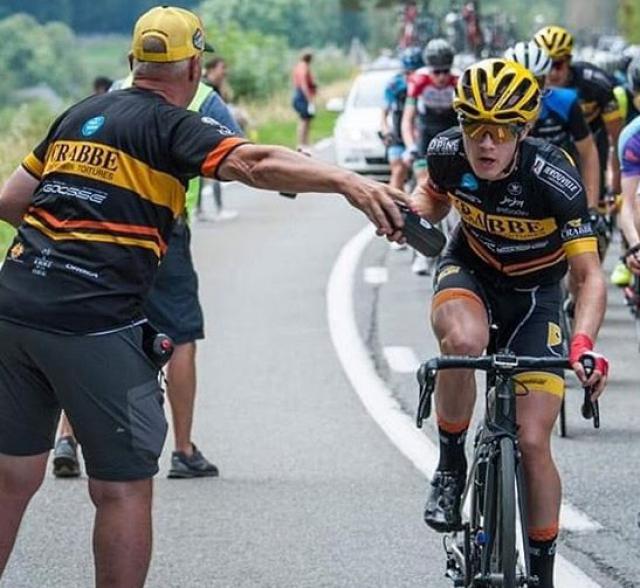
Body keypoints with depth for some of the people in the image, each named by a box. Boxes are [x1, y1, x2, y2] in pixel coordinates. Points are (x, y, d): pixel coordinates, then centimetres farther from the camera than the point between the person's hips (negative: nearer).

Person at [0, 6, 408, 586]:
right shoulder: (174, 126, -2)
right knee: (123, 489, 3)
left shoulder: (79, 115, 17)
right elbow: (255, 162, -21)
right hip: (93, 327, -6)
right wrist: (350, 181, -33)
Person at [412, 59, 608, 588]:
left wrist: (584, 343, -43)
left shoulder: (553, 179, -31)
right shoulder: (448, 154, -21)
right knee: (464, 340, -37)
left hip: (534, 293, -1)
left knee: (533, 442, -9)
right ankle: (451, 466, -13)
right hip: (470, 269, 1)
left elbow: (590, 275, -27)